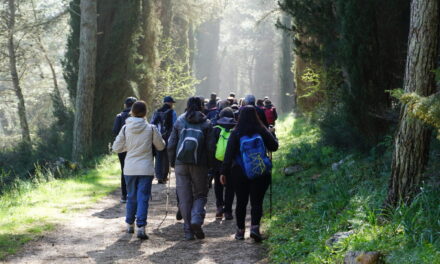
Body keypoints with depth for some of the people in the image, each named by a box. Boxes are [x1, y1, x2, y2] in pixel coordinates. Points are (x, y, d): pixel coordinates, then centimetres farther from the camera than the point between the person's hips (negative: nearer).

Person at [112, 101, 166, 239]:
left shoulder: (126, 128, -2)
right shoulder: (151, 129, -7)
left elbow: (116, 148, 2)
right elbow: (161, 146, 4)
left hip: (129, 169, 2)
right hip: (146, 169, -2)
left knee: (131, 197, 16)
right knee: (143, 198, -2)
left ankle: (130, 225, 27)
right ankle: (141, 227, -12)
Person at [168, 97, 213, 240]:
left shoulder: (179, 122, 6)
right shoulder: (206, 123, 2)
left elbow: (171, 145, 5)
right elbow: (210, 146, -2)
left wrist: (172, 163, 14)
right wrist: (210, 164, 8)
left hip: (181, 164, 1)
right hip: (199, 164, -1)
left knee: (184, 197, 5)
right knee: (200, 194, 11)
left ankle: (188, 231, 3)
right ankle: (196, 219, -15)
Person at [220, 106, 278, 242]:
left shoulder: (236, 133, -4)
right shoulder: (262, 131, -4)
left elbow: (229, 154, -7)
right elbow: (274, 146, 2)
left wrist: (224, 172, -5)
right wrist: (271, 135, 20)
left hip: (240, 173, 1)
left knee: (241, 202, 12)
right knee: (257, 202, 1)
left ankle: (240, 231, 17)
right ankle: (255, 227, -19)